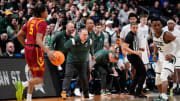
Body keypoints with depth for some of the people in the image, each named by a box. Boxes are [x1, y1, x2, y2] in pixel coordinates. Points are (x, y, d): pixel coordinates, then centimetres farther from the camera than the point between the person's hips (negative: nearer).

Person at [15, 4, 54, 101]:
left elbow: (19, 35, 14)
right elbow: (38, 39, -24)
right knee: (39, 79, -4)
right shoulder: (42, 22, -11)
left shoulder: (30, 21, 13)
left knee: (34, 77, 19)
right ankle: (22, 84, -28)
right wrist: (48, 52, -32)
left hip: (28, 49, 8)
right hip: (36, 50, -8)